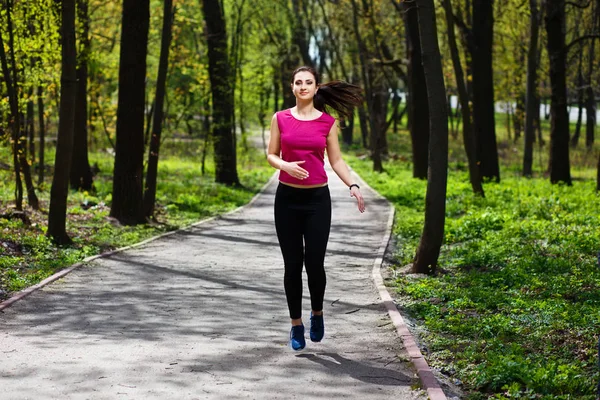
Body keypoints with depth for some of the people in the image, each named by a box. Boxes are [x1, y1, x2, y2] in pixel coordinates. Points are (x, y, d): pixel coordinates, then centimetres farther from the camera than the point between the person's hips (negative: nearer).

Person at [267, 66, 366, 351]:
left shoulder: (327, 122, 2)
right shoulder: (281, 119, 3)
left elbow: (336, 160, 4)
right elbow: (271, 155, 6)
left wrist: (353, 186, -11)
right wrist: (286, 165, -16)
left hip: (317, 199, -1)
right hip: (288, 198, 1)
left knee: (314, 263, -4)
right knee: (292, 264, 2)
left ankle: (317, 313, 23)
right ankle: (296, 325, 14)